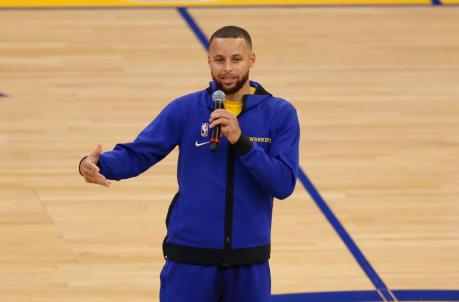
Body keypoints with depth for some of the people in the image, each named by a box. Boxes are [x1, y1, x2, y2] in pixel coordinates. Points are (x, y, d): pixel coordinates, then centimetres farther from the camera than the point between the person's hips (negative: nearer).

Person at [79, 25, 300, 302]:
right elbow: (136, 154, -5)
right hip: (190, 258, -1)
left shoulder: (280, 114, -2)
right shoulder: (185, 109, 0)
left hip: (249, 262, 1)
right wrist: (96, 165, -26)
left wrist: (241, 142, -21)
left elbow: (284, 184, -10)